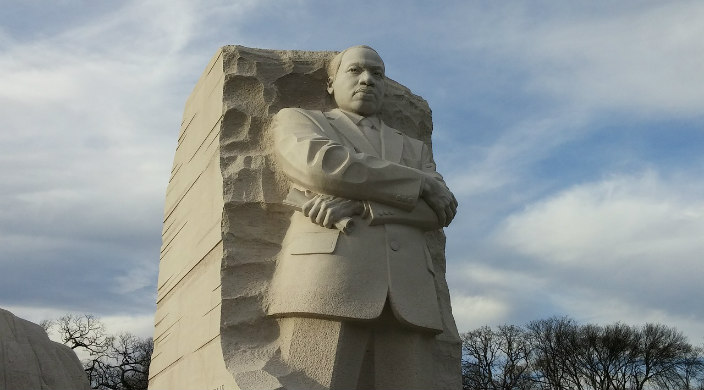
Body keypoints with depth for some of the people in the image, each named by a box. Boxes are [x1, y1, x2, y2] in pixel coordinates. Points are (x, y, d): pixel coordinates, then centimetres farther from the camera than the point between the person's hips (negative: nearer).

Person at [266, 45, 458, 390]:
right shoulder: (297, 120, 23)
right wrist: (423, 184, 5)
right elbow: (322, 165, -2)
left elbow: (440, 209, 11)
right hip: (326, 283, -3)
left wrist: (357, 205, -6)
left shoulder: (414, 149, 32)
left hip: (407, 297, 4)